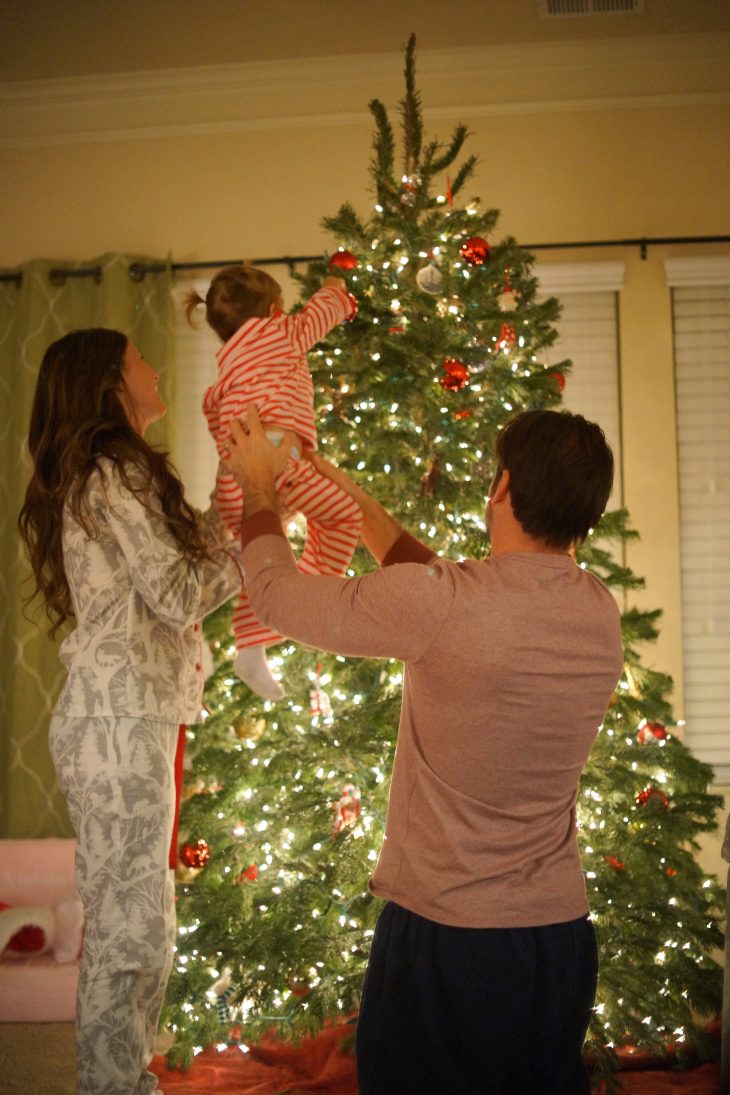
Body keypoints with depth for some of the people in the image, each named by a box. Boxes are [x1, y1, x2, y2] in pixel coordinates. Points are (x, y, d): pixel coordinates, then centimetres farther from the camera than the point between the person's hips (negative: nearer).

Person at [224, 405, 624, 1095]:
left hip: (446, 940, -5)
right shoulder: (600, 612, -2)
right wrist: (354, 499, 21)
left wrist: (259, 490, 8)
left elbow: (278, 596, -9)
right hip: (563, 934, 6)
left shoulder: (440, 604, -24)